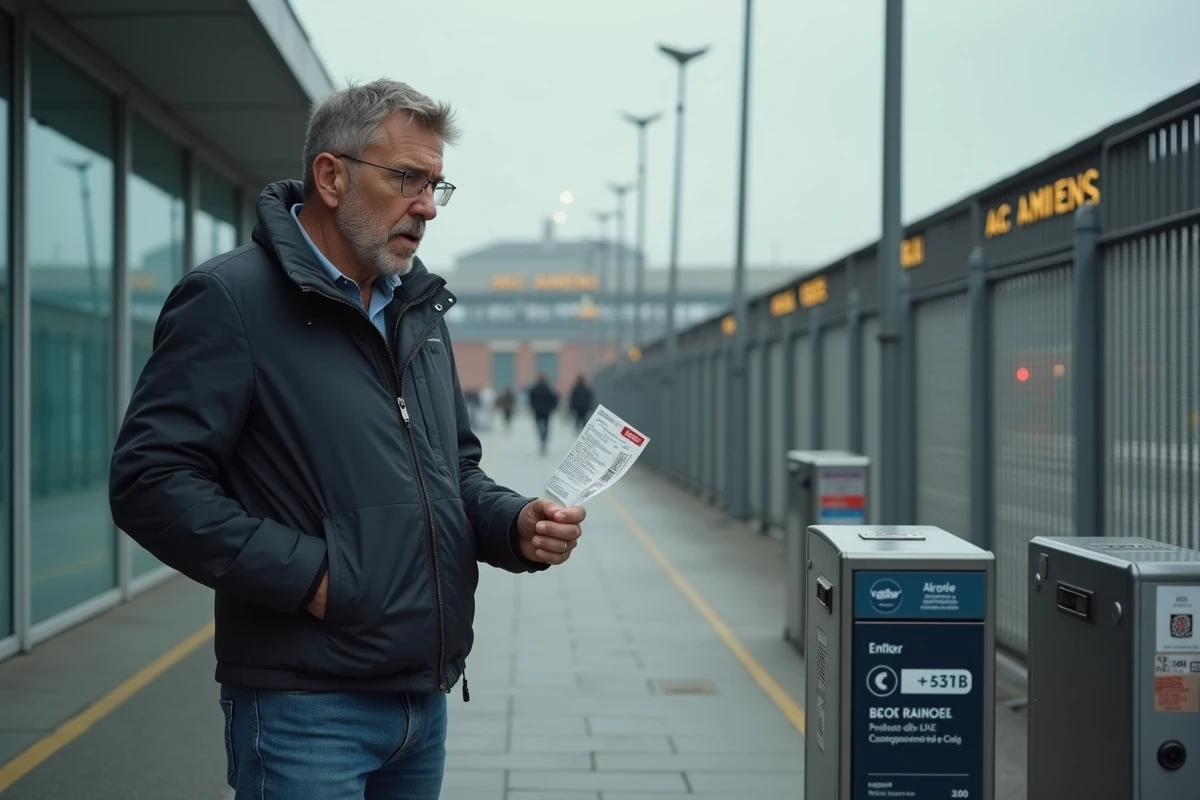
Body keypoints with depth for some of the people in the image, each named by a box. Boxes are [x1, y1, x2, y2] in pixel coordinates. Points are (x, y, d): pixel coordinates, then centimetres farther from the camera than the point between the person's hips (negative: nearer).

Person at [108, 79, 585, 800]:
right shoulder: (234, 299, -9)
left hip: (426, 701, 7)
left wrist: (515, 524, 2)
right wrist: (310, 576, -20)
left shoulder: (421, 311, 15)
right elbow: (152, 482, -17)